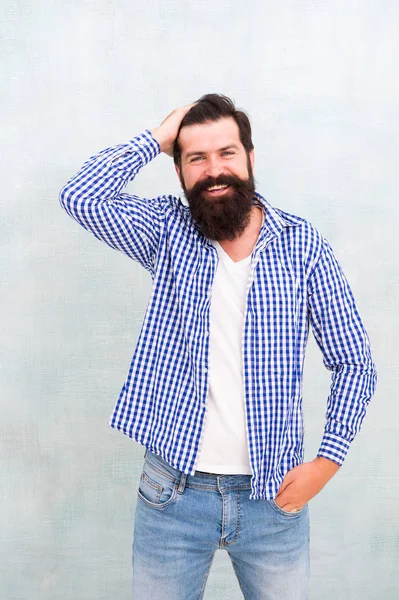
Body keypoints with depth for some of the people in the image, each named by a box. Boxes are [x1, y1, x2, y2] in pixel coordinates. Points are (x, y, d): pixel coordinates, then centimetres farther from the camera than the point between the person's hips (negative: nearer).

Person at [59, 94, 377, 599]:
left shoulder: (304, 247, -3)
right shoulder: (167, 232, -1)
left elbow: (353, 362, 0)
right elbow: (80, 197, -17)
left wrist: (328, 458, -9)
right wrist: (157, 138, -9)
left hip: (274, 495, 1)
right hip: (171, 493, 0)